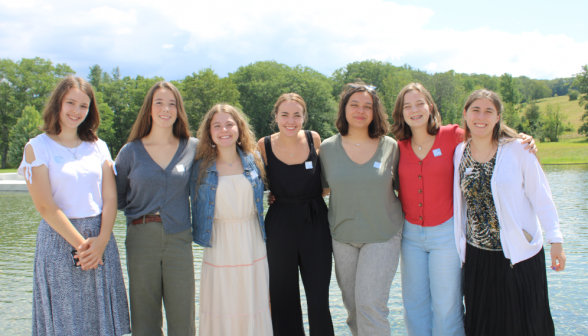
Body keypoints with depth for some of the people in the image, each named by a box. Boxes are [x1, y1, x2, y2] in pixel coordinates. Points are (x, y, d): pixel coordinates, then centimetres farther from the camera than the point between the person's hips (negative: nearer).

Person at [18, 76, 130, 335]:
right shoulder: (37, 147, -1)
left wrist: (101, 241, -12)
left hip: (100, 239, 3)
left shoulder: (98, 147, 10)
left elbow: (110, 198, 2)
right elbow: (45, 206, -9)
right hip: (59, 239, -3)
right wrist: (80, 244, -12)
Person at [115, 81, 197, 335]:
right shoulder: (131, 151, 3)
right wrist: (139, 213, 1)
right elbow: (117, 198, 12)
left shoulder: (192, 148, 5)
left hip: (179, 238, 0)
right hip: (141, 238, 0)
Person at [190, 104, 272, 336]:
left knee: (253, 308, 8)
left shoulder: (253, 160, 3)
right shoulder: (201, 167, -2)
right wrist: (201, 234, 1)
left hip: (252, 246, 2)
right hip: (219, 246, -1)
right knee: (221, 310, 4)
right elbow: (197, 209, 6)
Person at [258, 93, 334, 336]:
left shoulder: (314, 139, -2)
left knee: (319, 299, 4)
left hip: (316, 224, 0)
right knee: (283, 299, 9)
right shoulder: (264, 146, -6)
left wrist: (315, 196, 0)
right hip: (280, 227, 0)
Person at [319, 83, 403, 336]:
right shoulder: (327, 148, -1)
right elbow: (321, 187, 10)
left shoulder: (390, 147, -4)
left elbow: (400, 186, 7)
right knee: (352, 304, 12)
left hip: (382, 235, -2)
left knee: (370, 304, -9)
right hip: (343, 236, 2)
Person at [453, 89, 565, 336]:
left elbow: (541, 197, -5)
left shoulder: (517, 149, -7)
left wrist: (555, 239, -9)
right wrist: (460, 247, 13)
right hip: (477, 254, 3)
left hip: (520, 254, -3)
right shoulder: (460, 153, 3)